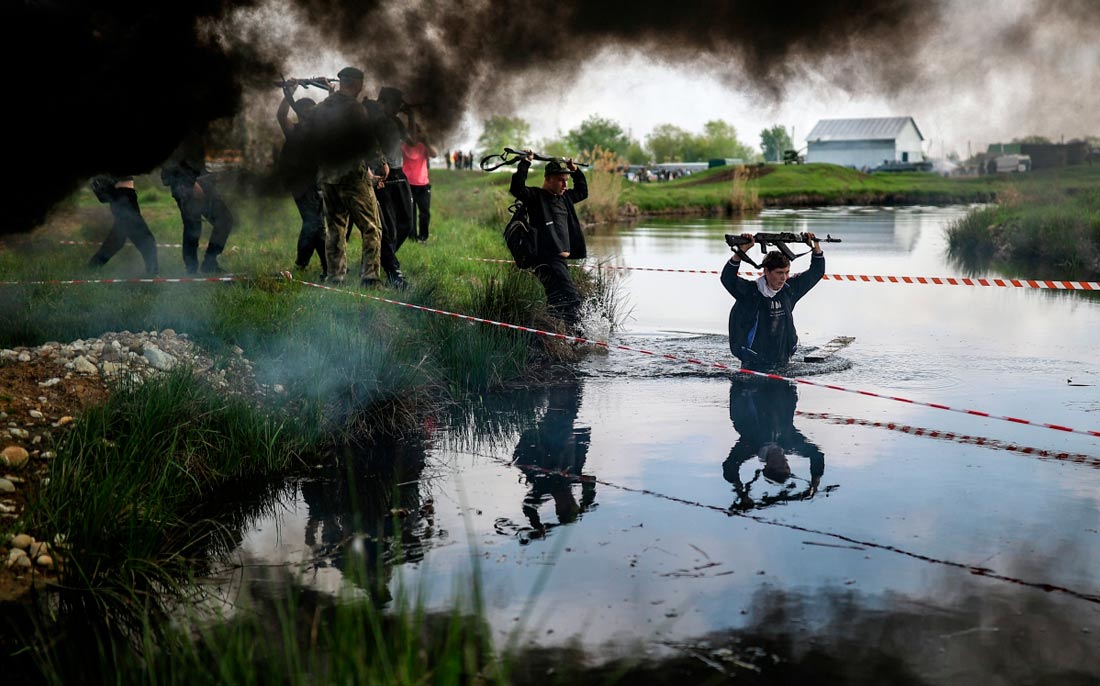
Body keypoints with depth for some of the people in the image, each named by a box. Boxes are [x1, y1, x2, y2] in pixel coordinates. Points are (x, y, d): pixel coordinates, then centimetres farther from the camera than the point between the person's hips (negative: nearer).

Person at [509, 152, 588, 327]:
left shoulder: (564, 197, 19)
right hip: (547, 259, -9)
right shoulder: (535, 196, -5)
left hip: (561, 259, 9)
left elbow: (582, 192, 38)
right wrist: (525, 163, -21)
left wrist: (576, 171, 26)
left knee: (557, 303, 15)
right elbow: (517, 188, -24)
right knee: (571, 300, -20)